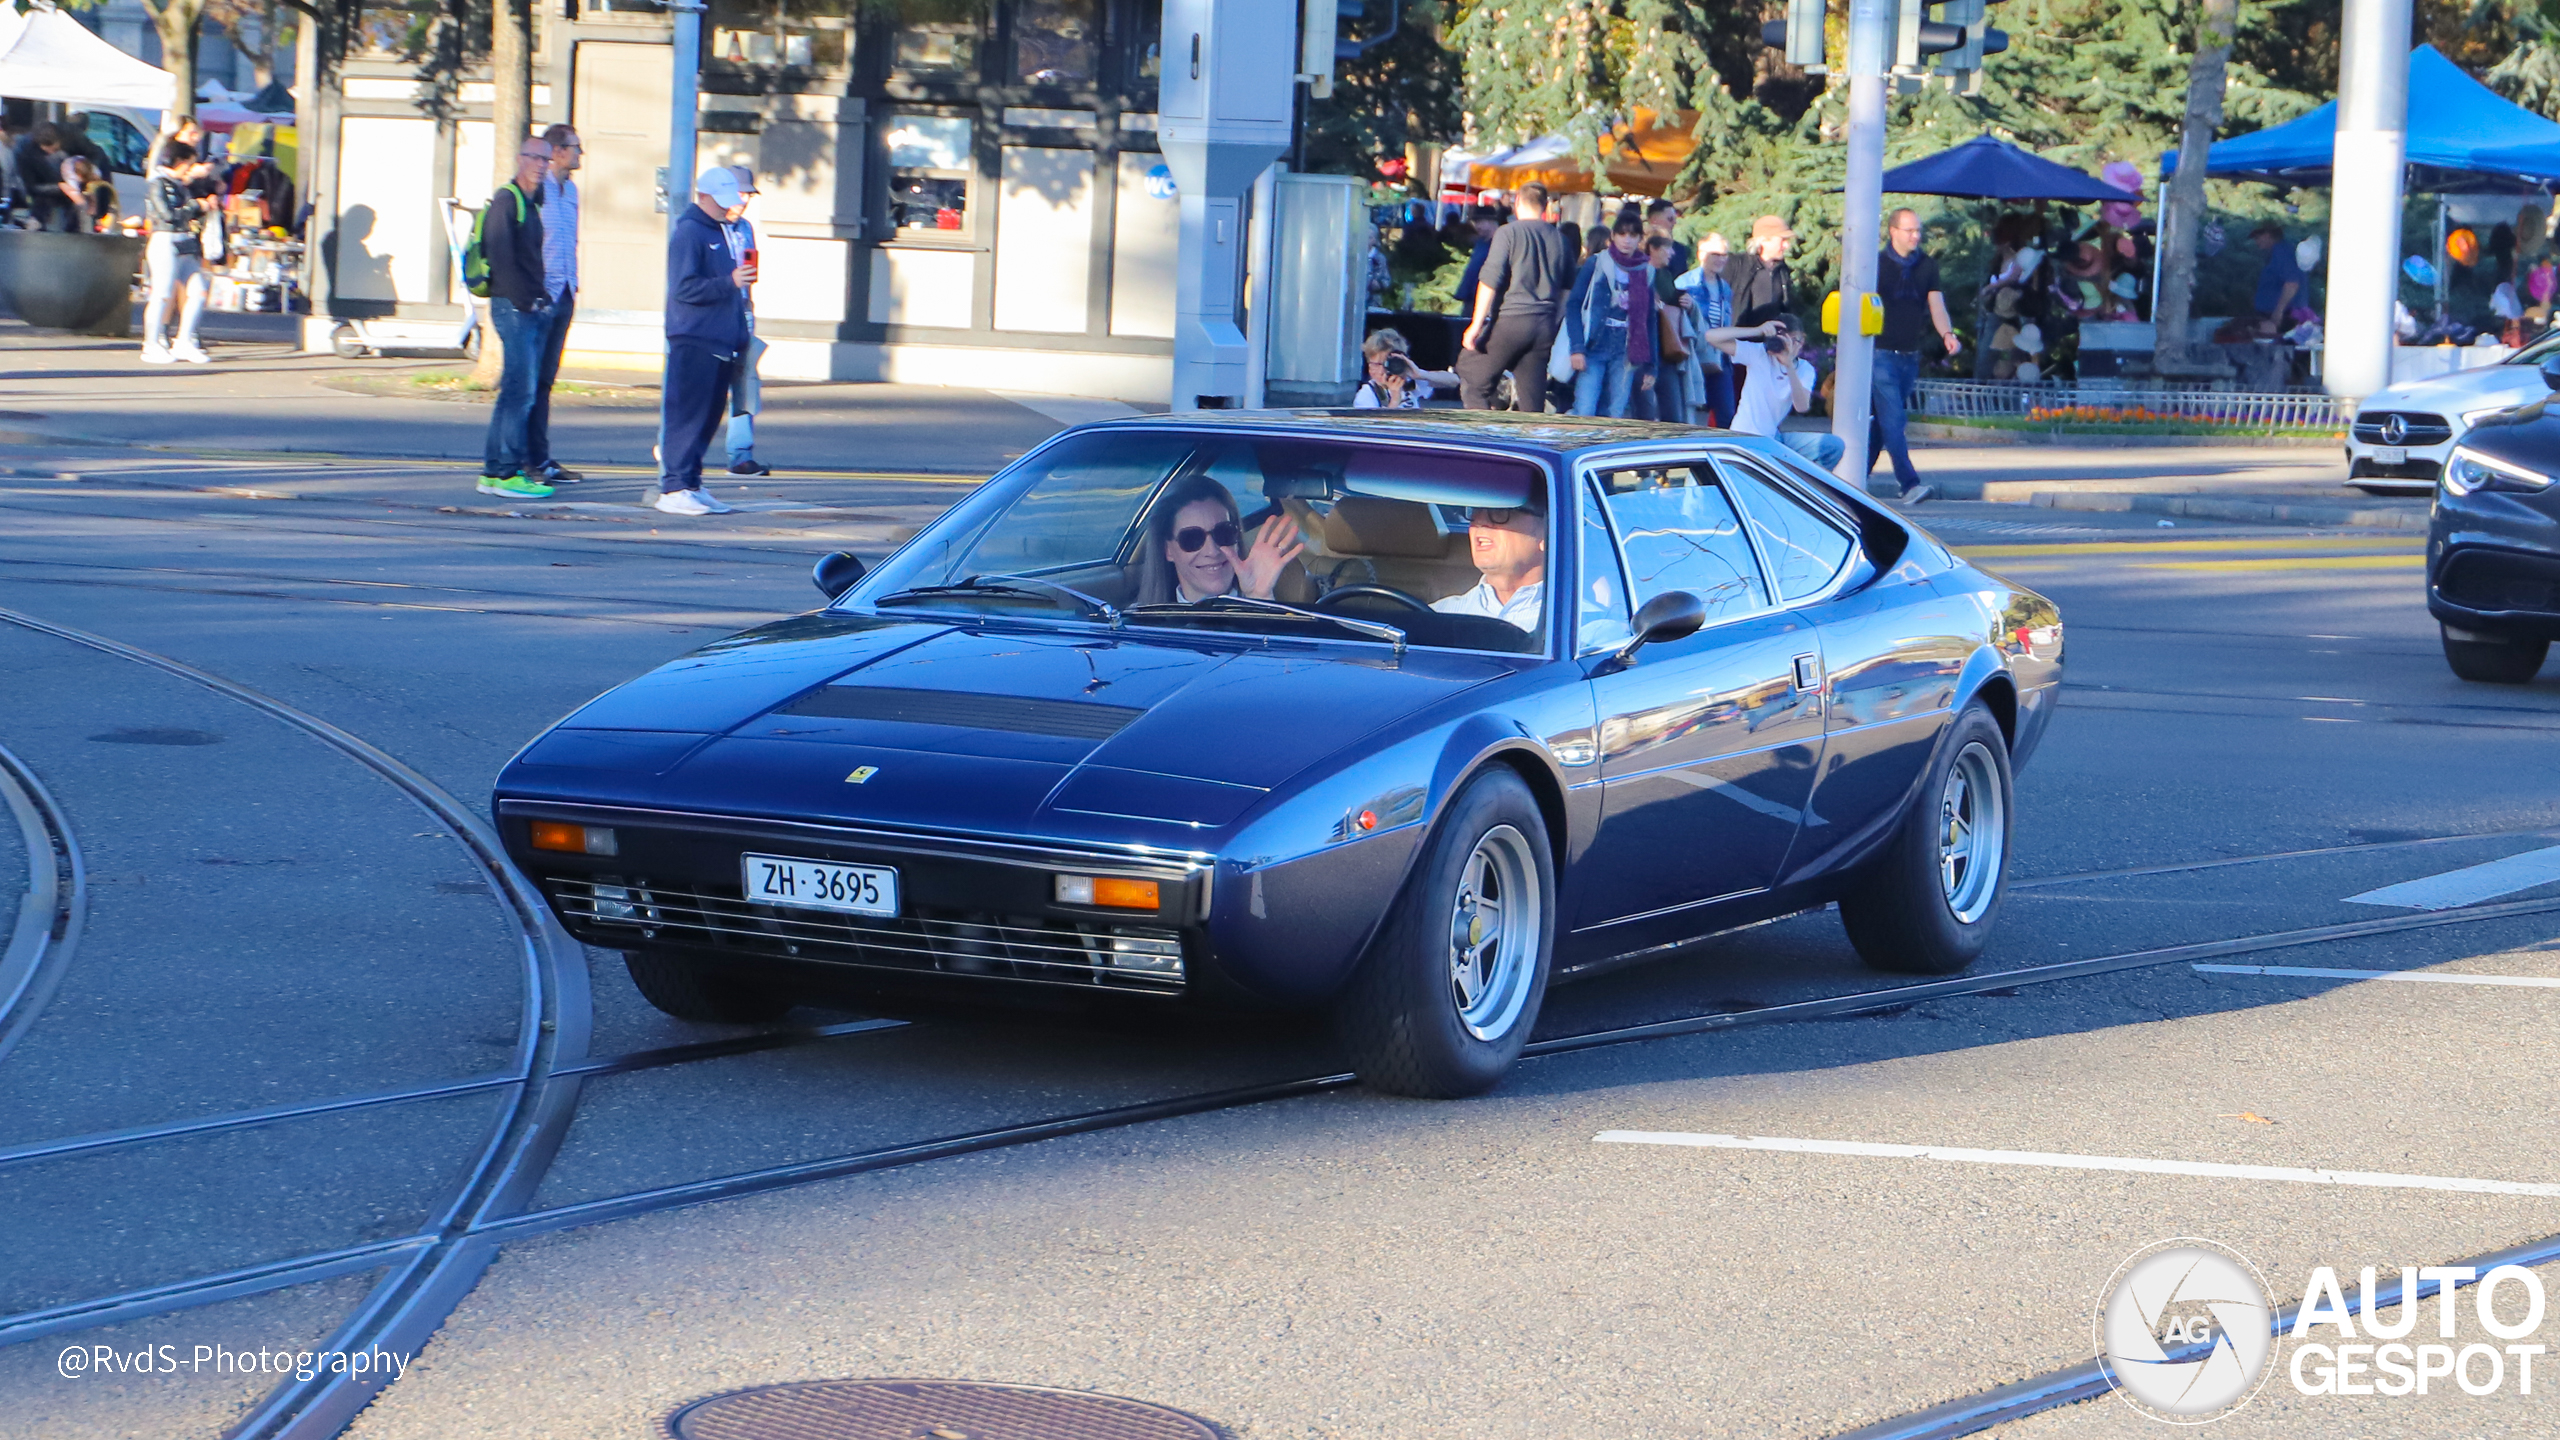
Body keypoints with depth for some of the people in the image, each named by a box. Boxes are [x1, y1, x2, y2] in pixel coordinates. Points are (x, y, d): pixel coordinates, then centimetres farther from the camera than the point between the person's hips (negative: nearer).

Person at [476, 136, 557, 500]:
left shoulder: (532, 202, 19)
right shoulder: (506, 199, -9)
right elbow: (500, 255, -16)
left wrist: (541, 292, 12)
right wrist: (525, 299, -18)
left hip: (534, 308, 9)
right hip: (513, 306, -9)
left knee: (517, 391, 10)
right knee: (519, 389, -12)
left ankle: (494, 471, 14)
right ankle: (506, 473, -12)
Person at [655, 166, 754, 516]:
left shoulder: (722, 232, 19)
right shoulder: (689, 232, -9)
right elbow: (684, 288, -17)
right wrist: (729, 283, -25)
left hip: (720, 343, 9)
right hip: (693, 340, -9)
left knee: (709, 416, 10)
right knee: (686, 414, -9)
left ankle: (691, 484, 16)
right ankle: (673, 488, -9)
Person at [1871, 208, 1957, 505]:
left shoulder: (1927, 265, 10)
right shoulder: (1877, 264, -3)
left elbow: (1936, 303, 4)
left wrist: (1947, 333, -14)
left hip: (1910, 355, 5)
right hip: (1882, 354, -5)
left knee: (1883, 420, 10)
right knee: (1893, 420, -13)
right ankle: (1909, 484, -21)